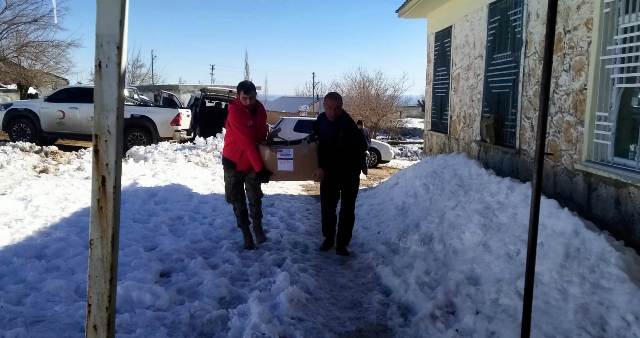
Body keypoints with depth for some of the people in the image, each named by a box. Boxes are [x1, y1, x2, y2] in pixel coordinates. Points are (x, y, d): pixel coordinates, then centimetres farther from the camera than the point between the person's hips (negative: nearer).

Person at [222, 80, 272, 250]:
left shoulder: (260, 108, -5)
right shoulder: (235, 112, -25)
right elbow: (247, 142, -29)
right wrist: (260, 167, -30)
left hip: (253, 162, 4)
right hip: (234, 162, -4)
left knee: (255, 198, -1)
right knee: (238, 201, 5)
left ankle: (258, 227, 19)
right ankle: (246, 233, 18)